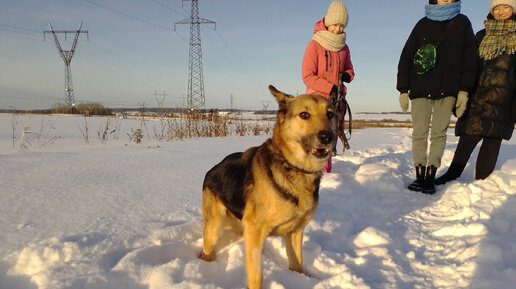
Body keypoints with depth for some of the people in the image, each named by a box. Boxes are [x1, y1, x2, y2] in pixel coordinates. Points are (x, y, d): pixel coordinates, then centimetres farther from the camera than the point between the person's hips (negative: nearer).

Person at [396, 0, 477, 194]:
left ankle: (431, 177, 2)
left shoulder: (462, 23, 12)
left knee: (439, 133, -2)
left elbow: (469, 58, 8)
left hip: (448, 90, 0)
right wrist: (403, 90, 1)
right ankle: (419, 176, 1)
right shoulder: (423, 24, 11)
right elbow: (406, 57, 8)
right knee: (419, 133, -4)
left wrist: (464, 90, -3)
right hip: (421, 88, 0)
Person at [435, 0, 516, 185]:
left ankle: (481, 182, 7)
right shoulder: (482, 36, 17)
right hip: (478, 96, 1)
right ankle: (453, 174, 9)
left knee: (492, 139, -1)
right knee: (468, 137, -3)